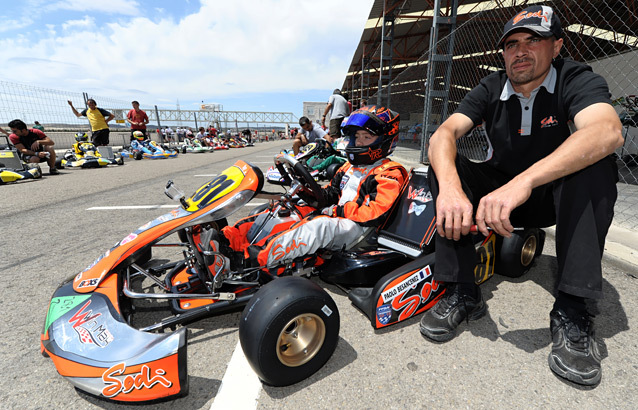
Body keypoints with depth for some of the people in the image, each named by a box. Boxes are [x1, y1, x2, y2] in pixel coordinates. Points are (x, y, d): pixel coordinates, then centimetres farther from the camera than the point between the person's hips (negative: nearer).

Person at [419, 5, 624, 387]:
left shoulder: (577, 79, -10)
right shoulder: (490, 89, -4)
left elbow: (607, 131, -33)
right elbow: (444, 134, -22)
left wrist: (523, 182, -50)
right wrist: (450, 187, -44)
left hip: (557, 195, -1)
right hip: (499, 191, 2)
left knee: (594, 163, -30)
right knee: (446, 167, -21)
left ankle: (571, 310, -28)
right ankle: (462, 291, -24)